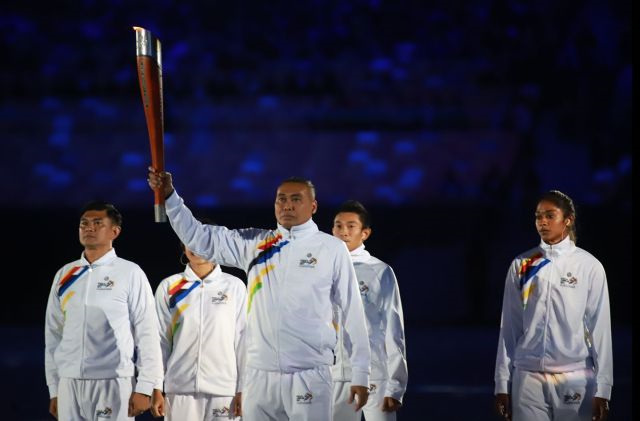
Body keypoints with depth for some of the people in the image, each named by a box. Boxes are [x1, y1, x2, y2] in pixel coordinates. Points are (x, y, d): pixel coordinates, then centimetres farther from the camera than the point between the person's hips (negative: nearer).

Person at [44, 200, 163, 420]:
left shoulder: (130, 274, -1)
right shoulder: (64, 276, 12)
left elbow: (147, 332, -3)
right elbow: (53, 334, 14)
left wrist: (144, 388, -8)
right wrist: (53, 389, 10)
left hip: (113, 383, -4)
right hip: (69, 383, 4)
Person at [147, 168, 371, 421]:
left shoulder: (332, 249, 1)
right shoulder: (255, 245, 10)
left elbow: (353, 312, 2)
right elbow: (201, 239, 9)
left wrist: (360, 374, -1)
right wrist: (169, 196, -3)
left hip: (310, 376, -4)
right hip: (259, 375, 4)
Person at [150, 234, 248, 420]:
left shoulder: (234, 286, 2)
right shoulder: (169, 287, 6)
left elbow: (243, 340, 4)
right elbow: (161, 340, 8)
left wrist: (243, 390, 2)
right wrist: (156, 389, 5)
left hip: (224, 390, -1)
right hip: (180, 389, 1)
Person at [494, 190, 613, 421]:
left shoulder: (589, 266, 0)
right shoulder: (521, 266, 6)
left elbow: (600, 329, -1)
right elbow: (509, 327, 9)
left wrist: (602, 389, -5)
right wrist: (502, 383, 6)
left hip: (575, 376, -2)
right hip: (528, 378, 2)